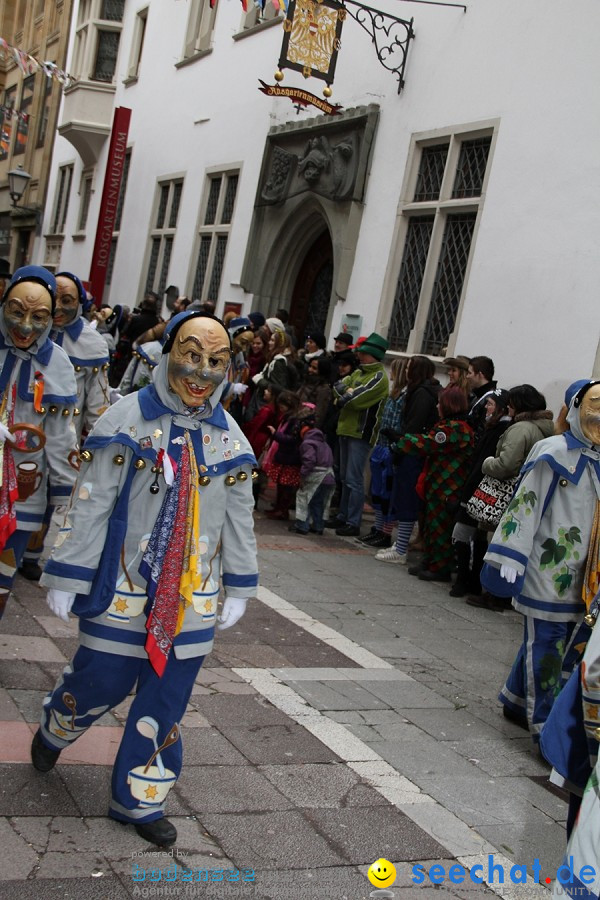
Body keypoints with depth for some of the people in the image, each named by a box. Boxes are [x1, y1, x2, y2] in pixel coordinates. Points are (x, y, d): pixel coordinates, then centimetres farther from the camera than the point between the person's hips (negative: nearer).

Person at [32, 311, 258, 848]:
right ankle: (55, 730, 41)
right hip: (123, 586, -3)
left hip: (192, 595, 4)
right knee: (103, 681, 6)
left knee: (166, 702, 10)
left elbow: (239, 518, 10)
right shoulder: (127, 421, -10)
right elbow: (90, 506, -8)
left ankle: (140, 799, 28)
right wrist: (66, 577, -7)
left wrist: (238, 587, 11)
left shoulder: (229, 438, 2)